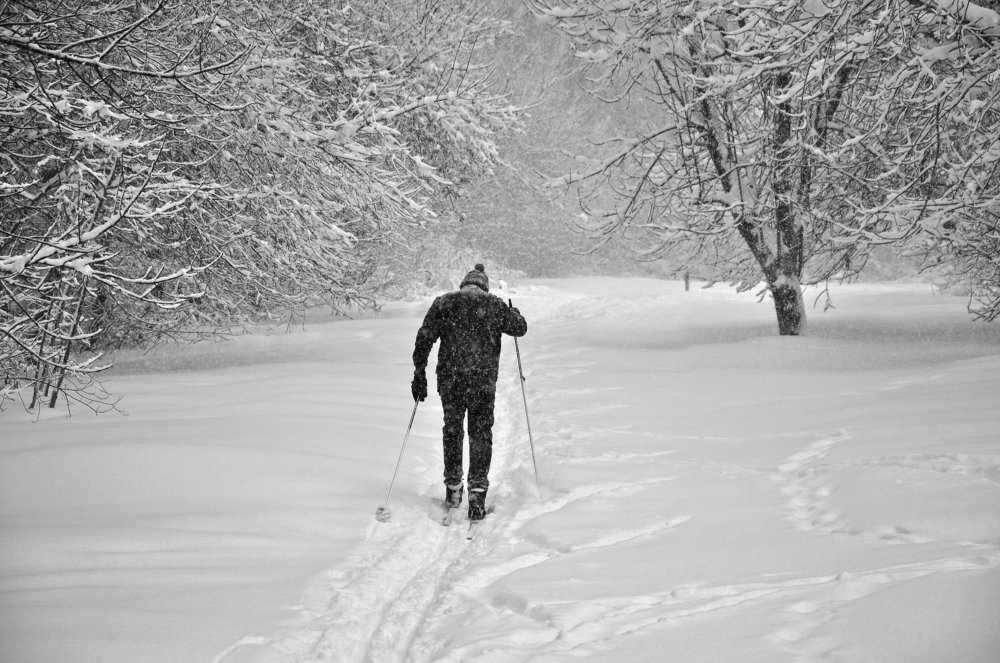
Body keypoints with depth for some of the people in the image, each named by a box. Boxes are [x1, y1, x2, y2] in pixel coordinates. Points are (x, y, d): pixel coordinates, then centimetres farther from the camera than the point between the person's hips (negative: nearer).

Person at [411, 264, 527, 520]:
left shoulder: (443, 302, 5)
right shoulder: (495, 304, 3)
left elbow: (424, 338, 0)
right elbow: (521, 328, 11)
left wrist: (419, 374, 4)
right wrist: (513, 312, 33)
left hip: (450, 379, 1)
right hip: (483, 379, -1)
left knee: (452, 431, 17)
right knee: (481, 433, 7)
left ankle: (453, 487, 22)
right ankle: (477, 489, -3)